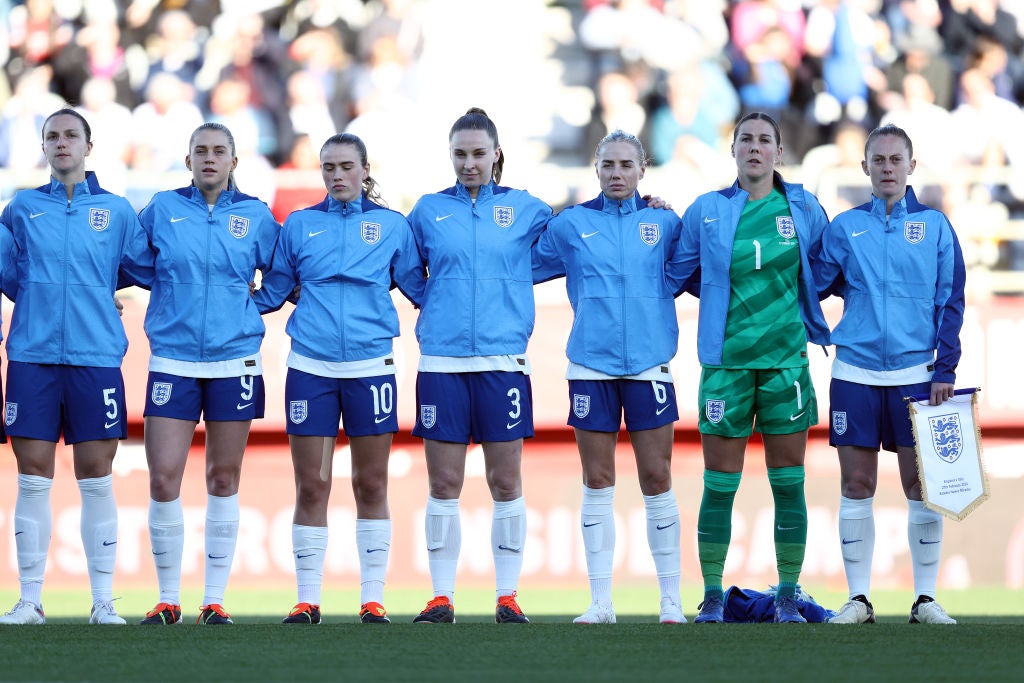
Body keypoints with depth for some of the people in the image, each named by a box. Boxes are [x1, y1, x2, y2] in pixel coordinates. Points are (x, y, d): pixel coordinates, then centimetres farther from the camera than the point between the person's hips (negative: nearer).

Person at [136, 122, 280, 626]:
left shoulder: (256, 217, 5)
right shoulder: (163, 209, 4)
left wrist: (252, 305, 4)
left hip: (234, 361, 0)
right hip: (172, 361, 0)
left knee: (224, 480, 4)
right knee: (163, 479, -7)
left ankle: (214, 599, 10)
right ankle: (168, 598, 4)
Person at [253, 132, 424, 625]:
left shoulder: (392, 227, 7)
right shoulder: (299, 225, 9)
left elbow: (420, 288, 12)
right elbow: (271, 292, 14)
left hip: (371, 366, 0)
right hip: (310, 366, 0)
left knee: (371, 485, 3)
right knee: (311, 486, 0)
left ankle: (373, 598, 8)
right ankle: (307, 599, 5)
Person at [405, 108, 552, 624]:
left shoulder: (524, 209, 8)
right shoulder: (428, 211, 10)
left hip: (503, 360, 0)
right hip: (442, 361, 1)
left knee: (505, 483, 1)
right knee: (443, 484, 1)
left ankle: (507, 596, 6)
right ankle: (441, 596, 5)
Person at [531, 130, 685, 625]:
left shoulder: (664, 223, 5)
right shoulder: (570, 225, 6)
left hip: (649, 365, -1)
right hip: (591, 365, 1)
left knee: (657, 481, 0)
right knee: (597, 484, 3)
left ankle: (671, 601, 5)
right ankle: (600, 602, 7)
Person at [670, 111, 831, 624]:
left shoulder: (803, 209, 4)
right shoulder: (706, 211, 3)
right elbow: (676, 273, 14)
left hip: (787, 359, 1)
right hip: (726, 362, -1)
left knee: (789, 484, 2)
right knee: (719, 485, 0)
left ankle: (788, 597, 8)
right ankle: (712, 596, 8)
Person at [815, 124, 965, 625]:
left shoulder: (935, 226, 5)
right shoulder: (845, 227, 8)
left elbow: (950, 301, 3)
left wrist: (944, 368, -3)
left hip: (916, 373, -1)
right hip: (855, 373, 1)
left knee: (921, 485, -1)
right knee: (857, 485, 1)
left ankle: (925, 598, 5)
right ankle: (858, 598, 6)